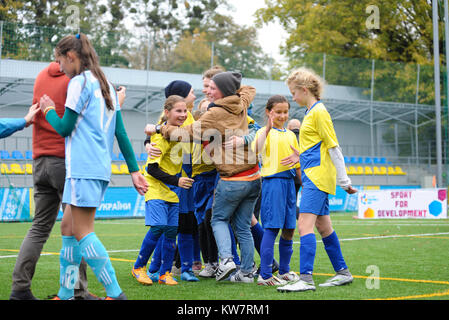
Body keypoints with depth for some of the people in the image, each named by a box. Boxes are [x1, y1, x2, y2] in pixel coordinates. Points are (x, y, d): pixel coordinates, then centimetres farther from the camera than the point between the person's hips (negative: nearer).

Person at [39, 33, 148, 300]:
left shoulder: (80, 82, -7)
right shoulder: (106, 84, 18)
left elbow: (65, 127, -9)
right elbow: (121, 133, 17)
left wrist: (49, 111, 11)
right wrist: (134, 170, 17)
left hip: (83, 168, -9)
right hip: (102, 168, 9)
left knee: (83, 233, -7)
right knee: (69, 228, 12)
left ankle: (115, 293, -10)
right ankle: (65, 294, 14)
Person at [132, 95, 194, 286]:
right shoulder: (161, 136, -17)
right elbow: (152, 168, -18)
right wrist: (176, 181, -20)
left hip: (174, 191, 7)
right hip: (156, 187, -7)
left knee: (171, 230, 2)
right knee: (158, 227, -17)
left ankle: (165, 273, 11)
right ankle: (139, 267, 0)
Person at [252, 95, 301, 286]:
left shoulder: (290, 135, 16)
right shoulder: (265, 132, -3)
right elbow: (256, 150, -25)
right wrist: (268, 128, -32)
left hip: (289, 181, 7)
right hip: (272, 182, -7)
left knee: (289, 229, 10)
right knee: (272, 228, -9)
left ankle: (284, 271, 24)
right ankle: (265, 275, -6)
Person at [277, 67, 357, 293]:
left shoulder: (319, 111, -11)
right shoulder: (311, 112, 17)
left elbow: (333, 146, -13)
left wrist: (344, 180, -14)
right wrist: (301, 158, 12)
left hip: (317, 175, -10)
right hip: (312, 175, 10)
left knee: (305, 224, -16)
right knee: (322, 225, 14)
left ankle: (306, 279, -20)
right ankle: (342, 273, 22)